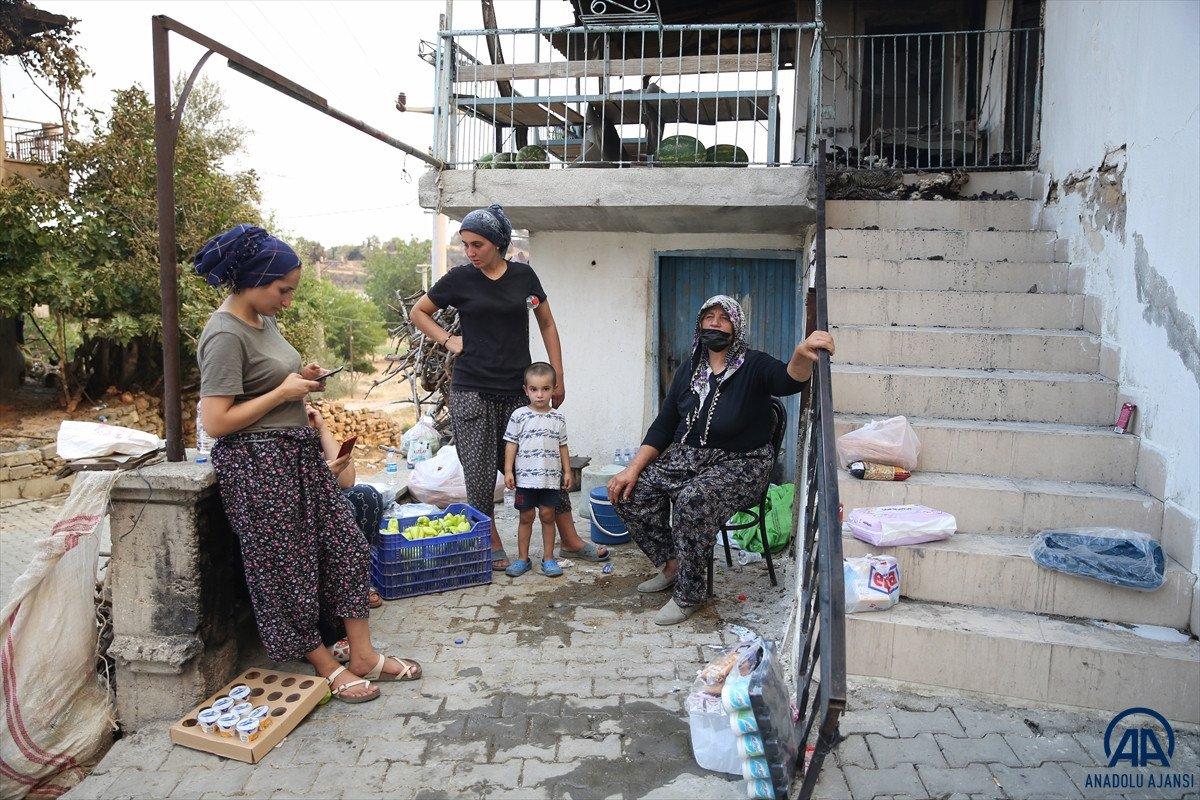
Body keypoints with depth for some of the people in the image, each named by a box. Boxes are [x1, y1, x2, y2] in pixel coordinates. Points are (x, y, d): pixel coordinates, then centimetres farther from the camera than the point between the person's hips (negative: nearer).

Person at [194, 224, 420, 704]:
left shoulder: (264, 319, 10)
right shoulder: (225, 335, -18)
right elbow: (215, 421, -22)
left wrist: (302, 378, 6)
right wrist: (284, 392, -17)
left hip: (298, 451, 10)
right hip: (258, 462, -10)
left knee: (344, 542, 8)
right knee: (288, 566, 4)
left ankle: (364, 655, 18)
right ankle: (326, 665, 21)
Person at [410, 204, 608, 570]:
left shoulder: (523, 275, 5)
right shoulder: (459, 278, 1)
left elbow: (547, 325, 14)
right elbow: (418, 312, 14)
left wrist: (558, 379, 10)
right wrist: (448, 340, -1)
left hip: (519, 389, 2)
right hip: (472, 390, -1)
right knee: (480, 472, 2)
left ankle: (570, 539, 17)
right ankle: (493, 545, 19)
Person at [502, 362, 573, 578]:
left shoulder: (558, 418, 5)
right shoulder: (519, 416, -3)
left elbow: (562, 446, 11)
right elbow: (511, 445, -1)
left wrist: (567, 472, 8)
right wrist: (508, 471, -5)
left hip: (551, 477, 2)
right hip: (525, 477, -1)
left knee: (547, 516, 6)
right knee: (526, 517, 6)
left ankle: (548, 558, 16)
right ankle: (522, 559, 17)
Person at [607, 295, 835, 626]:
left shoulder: (753, 366, -6)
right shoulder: (688, 370, 10)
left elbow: (788, 380, -30)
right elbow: (663, 425, 10)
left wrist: (802, 355, -54)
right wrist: (633, 468, -2)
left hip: (739, 464, -6)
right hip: (686, 458, 6)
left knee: (693, 501, -34)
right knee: (629, 491, -13)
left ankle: (688, 595, -14)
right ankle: (671, 564, 8)